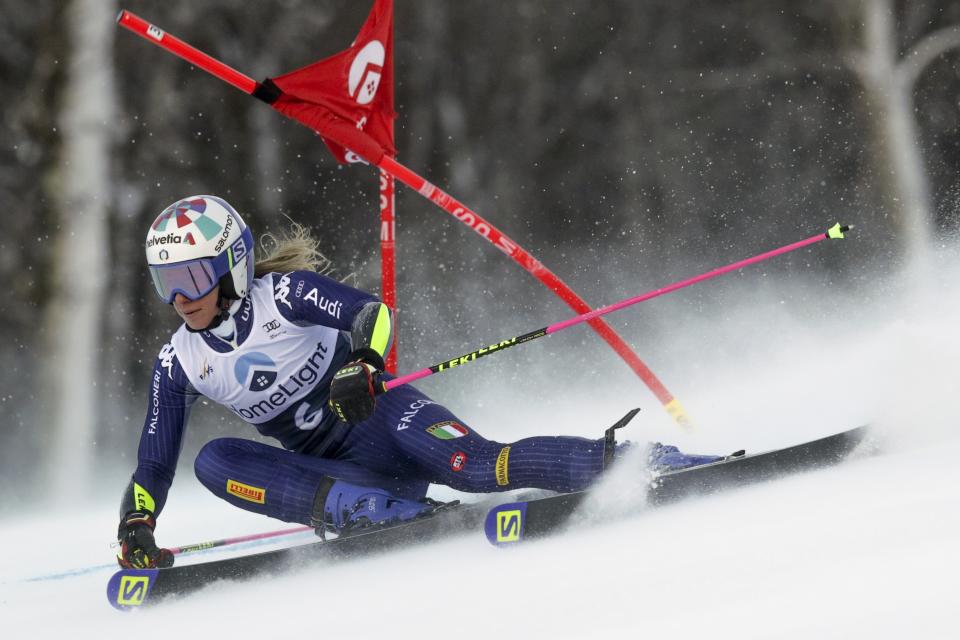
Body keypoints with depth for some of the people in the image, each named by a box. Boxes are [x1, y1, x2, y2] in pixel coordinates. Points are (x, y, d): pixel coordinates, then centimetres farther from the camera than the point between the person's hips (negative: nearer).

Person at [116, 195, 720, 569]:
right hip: (334, 468, 5)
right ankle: (378, 509, -31)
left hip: (380, 417, -5)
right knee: (215, 461, -20)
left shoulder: (283, 294, -10)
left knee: (474, 465, -33)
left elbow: (373, 313, -19)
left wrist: (362, 365, -39)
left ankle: (622, 459, -21)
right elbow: (155, 461, 8)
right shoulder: (179, 364, 3)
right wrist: (136, 529, -6)